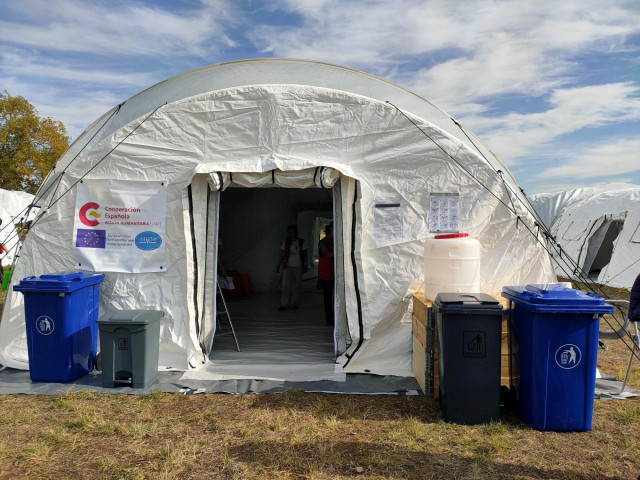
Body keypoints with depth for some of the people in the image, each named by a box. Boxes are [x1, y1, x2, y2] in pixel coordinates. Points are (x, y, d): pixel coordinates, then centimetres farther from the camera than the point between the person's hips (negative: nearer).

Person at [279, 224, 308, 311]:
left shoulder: (301, 242, 3)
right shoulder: (286, 242, 4)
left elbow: (305, 254, 6)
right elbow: (282, 254, 7)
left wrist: (305, 265, 2)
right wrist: (281, 264, 2)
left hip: (298, 267, 1)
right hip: (288, 266, -1)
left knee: (297, 286, 4)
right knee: (286, 285, -6)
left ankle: (294, 303, 15)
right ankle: (284, 304, -2)